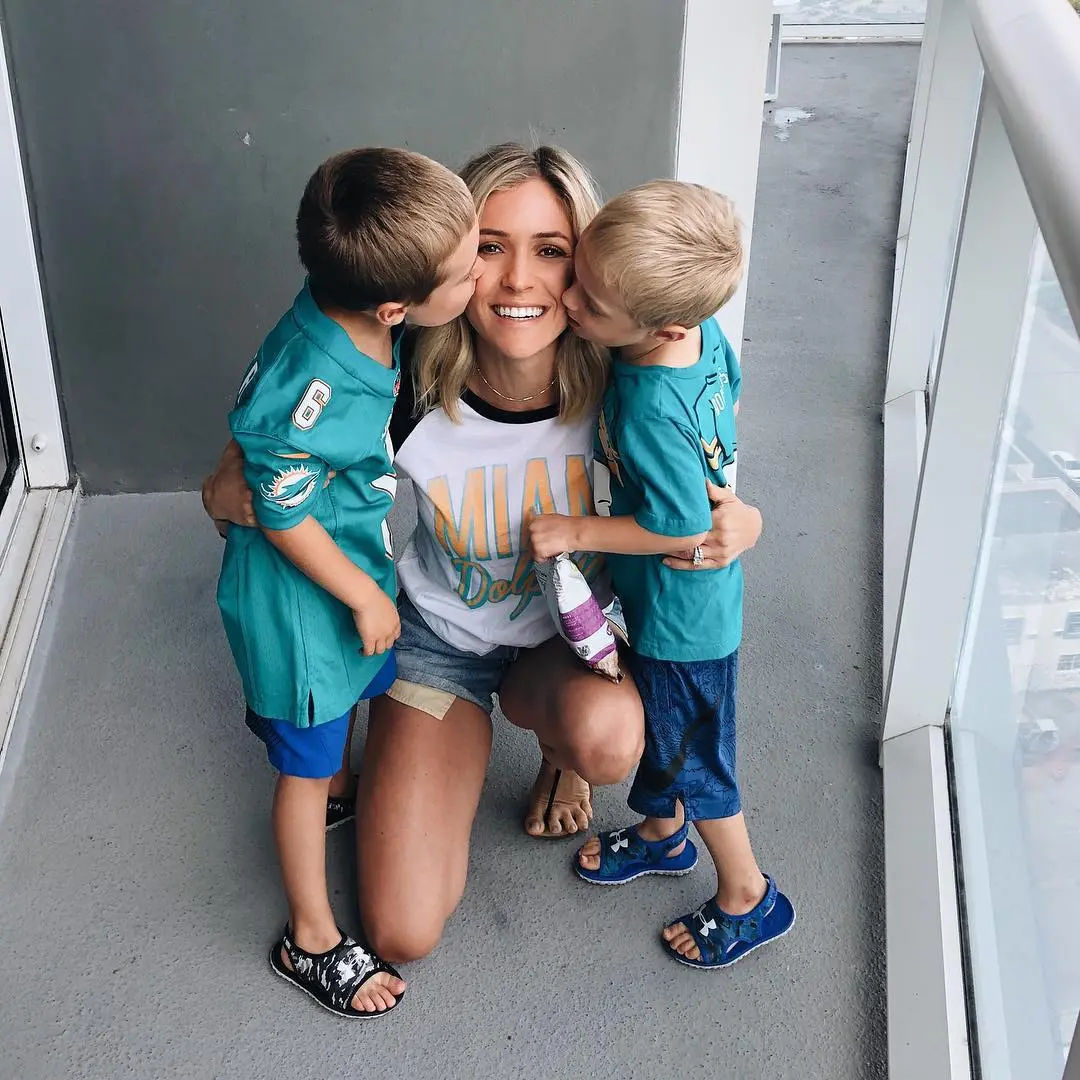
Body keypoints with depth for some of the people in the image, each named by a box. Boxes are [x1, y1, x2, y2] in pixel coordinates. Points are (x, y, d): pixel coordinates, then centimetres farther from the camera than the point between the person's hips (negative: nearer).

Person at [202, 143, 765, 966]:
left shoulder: (615, 389, -25)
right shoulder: (409, 391, -26)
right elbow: (231, 485, -12)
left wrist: (739, 526, -31)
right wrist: (231, 495, -36)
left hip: (570, 631, 0)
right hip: (441, 635, 0)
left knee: (607, 740, -38)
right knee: (403, 933, -7)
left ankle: (554, 740, 3)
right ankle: (469, 731, 21)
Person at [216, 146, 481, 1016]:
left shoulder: (368, 322, -16)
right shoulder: (307, 392, -39)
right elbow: (283, 515, -24)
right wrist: (364, 598, -13)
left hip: (363, 564, 7)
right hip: (301, 594, -7)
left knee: (347, 700, 31)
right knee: (308, 765, 12)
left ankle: (339, 790, 62)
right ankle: (312, 942, 32)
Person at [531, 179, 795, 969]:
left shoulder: (651, 409, -39)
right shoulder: (703, 330, -15)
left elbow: (684, 528, -29)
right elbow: (733, 393, 6)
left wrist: (576, 532, -20)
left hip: (679, 611, -8)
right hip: (676, 596, 8)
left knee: (693, 752, 14)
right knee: (661, 724, 29)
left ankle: (748, 899, 37)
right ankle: (664, 832, 55)